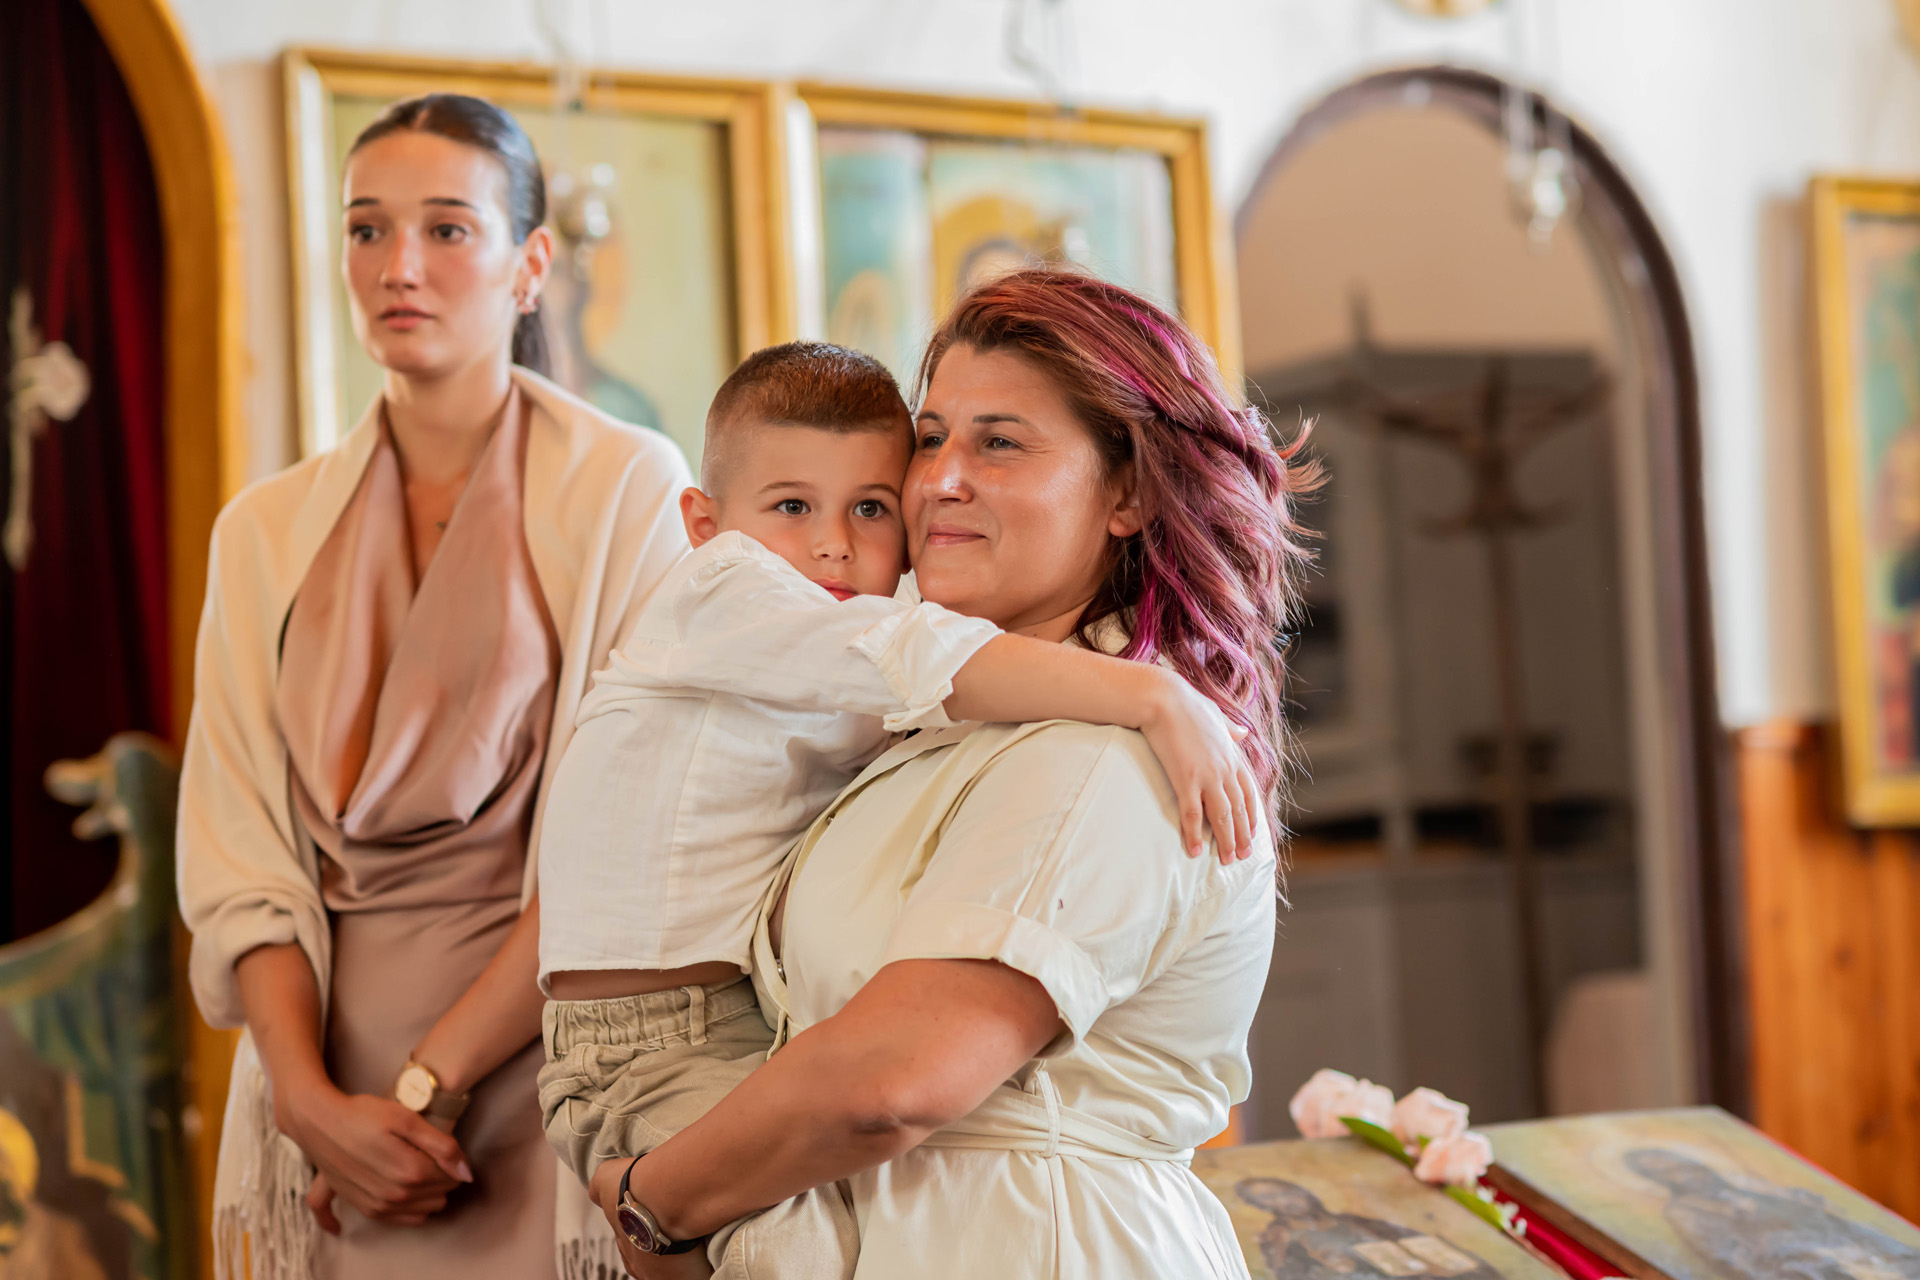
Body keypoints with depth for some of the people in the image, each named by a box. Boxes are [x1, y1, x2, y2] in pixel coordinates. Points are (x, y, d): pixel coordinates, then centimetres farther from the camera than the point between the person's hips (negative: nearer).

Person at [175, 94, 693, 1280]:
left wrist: (431, 1082, -16)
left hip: (531, 1066, -3)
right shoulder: (269, 529, 7)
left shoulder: (628, 486, -6)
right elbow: (238, 856, 1)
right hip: (320, 1102, 3)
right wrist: (311, 1098, -13)